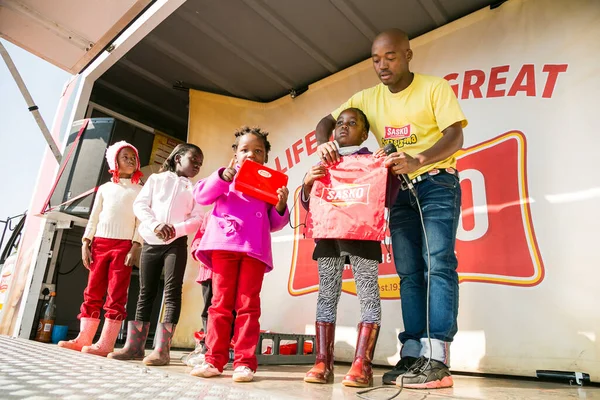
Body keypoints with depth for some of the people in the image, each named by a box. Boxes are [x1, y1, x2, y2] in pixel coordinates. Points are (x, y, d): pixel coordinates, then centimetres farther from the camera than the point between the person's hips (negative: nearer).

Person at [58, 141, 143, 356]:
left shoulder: (139, 191, 7)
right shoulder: (105, 188, 15)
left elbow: (141, 221, -1)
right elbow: (93, 218, 12)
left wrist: (134, 248, -11)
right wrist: (86, 243, 2)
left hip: (123, 245, -3)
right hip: (100, 243, 3)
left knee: (116, 295, -4)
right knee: (92, 292, 5)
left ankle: (105, 344, -4)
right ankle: (83, 339, 13)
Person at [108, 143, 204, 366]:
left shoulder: (195, 189, 10)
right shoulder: (156, 179, 12)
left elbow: (197, 219, -1)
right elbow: (139, 204, 2)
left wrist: (176, 229, -18)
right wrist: (155, 225, -14)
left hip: (176, 243, -1)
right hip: (151, 242, 2)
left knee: (172, 292, -8)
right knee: (145, 293, 6)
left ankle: (162, 349, -8)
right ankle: (135, 345, 13)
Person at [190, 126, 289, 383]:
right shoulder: (227, 177, 16)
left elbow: (273, 224, 14)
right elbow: (201, 196, 2)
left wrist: (281, 208, -6)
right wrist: (223, 176, -10)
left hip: (255, 249, 0)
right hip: (223, 245, 0)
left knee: (248, 305, -1)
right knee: (221, 303, 3)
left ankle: (244, 362, 4)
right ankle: (214, 360, 10)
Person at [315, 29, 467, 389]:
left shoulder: (436, 88, -5)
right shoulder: (367, 98, 8)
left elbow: (455, 137, -14)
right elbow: (327, 121, 9)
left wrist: (418, 161, -34)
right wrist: (324, 143, -16)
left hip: (437, 184, -4)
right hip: (400, 190, 5)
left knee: (438, 265, -16)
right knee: (409, 273, 0)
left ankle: (438, 359, -15)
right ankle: (413, 355, 3)